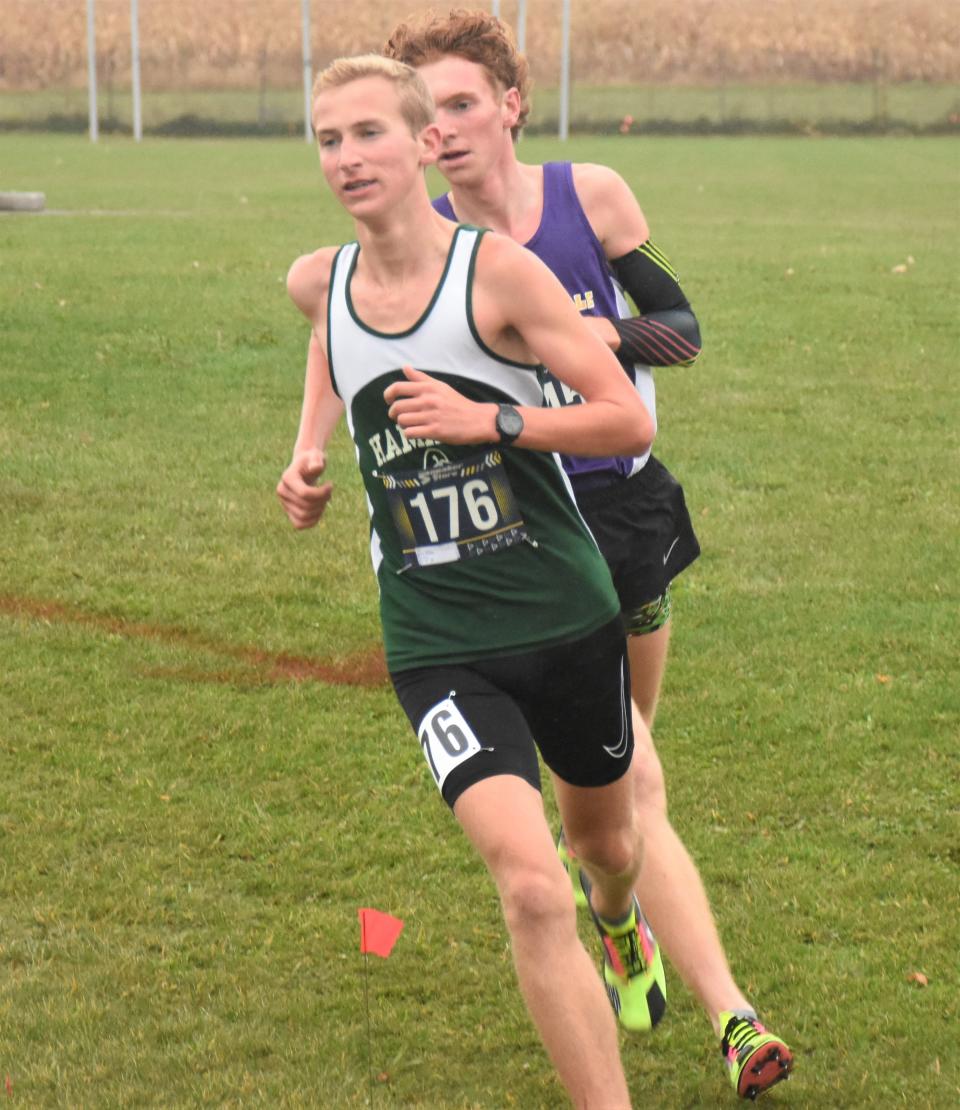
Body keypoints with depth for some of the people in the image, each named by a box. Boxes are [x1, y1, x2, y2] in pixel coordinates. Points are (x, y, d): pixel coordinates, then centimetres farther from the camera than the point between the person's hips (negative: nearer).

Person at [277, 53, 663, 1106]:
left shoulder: (498, 270, -13)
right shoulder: (319, 282, 0)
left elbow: (631, 422, -12)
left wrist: (491, 420, -23)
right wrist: (309, 449, 14)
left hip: (566, 617, 0)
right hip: (435, 647, 1)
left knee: (604, 842, 24)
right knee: (530, 887, -19)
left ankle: (621, 925, 62)